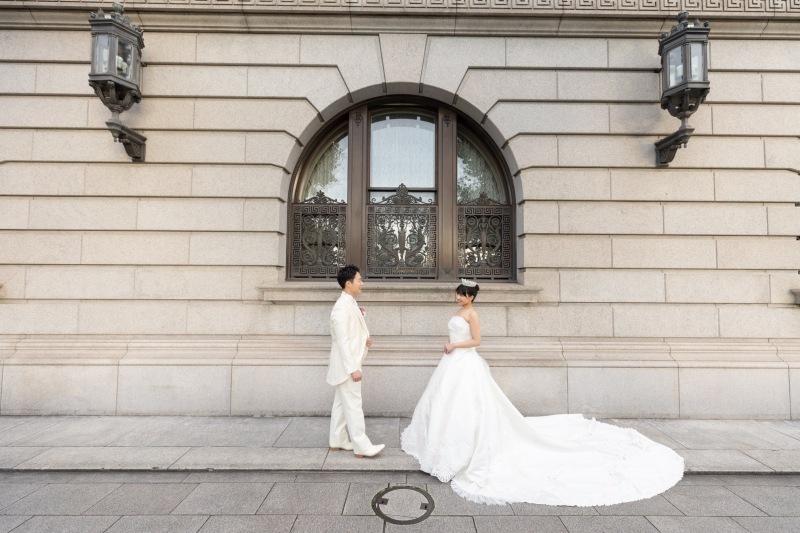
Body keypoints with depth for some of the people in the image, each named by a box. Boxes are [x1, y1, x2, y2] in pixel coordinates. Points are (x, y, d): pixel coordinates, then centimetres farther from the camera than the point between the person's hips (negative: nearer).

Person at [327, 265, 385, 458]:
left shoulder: (351, 304, 10)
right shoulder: (342, 307, -21)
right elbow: (342, 341, -23)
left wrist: (365, 339, 0)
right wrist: (353, 368, -22)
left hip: (348, 364, 10)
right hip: (346, 365, -10)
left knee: (341, 404, 17)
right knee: (353, 405, -1)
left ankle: (337, 441, 29)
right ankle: (362, 446, 9)